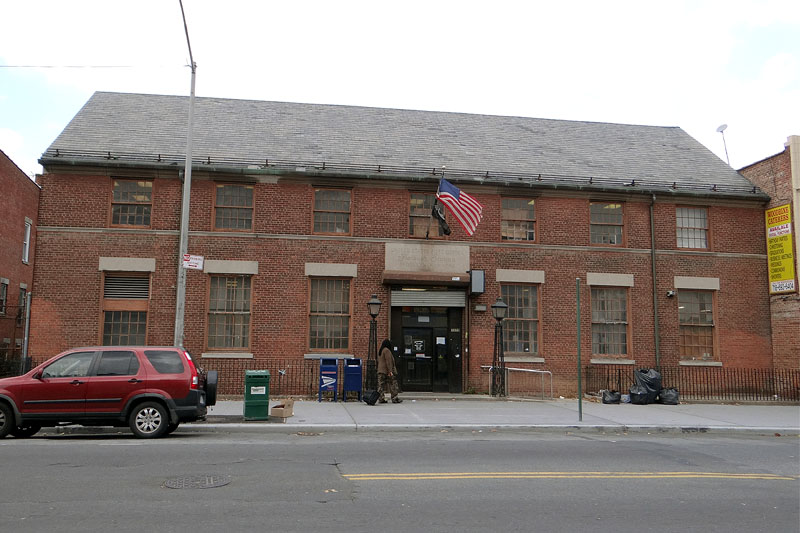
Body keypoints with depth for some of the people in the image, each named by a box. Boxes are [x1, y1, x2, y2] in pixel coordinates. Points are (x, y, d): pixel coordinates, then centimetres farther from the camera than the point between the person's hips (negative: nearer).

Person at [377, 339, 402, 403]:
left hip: (380, 371, 8)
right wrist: (390, 371, -19)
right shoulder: (387, 350, -11)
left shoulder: (380, 351, 17)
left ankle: (381, 399, 2)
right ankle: (394, 399, 1)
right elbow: (388, 361, -17)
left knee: (381, 386, 4)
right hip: (387, 371, -8)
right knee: (393, 385, -1)